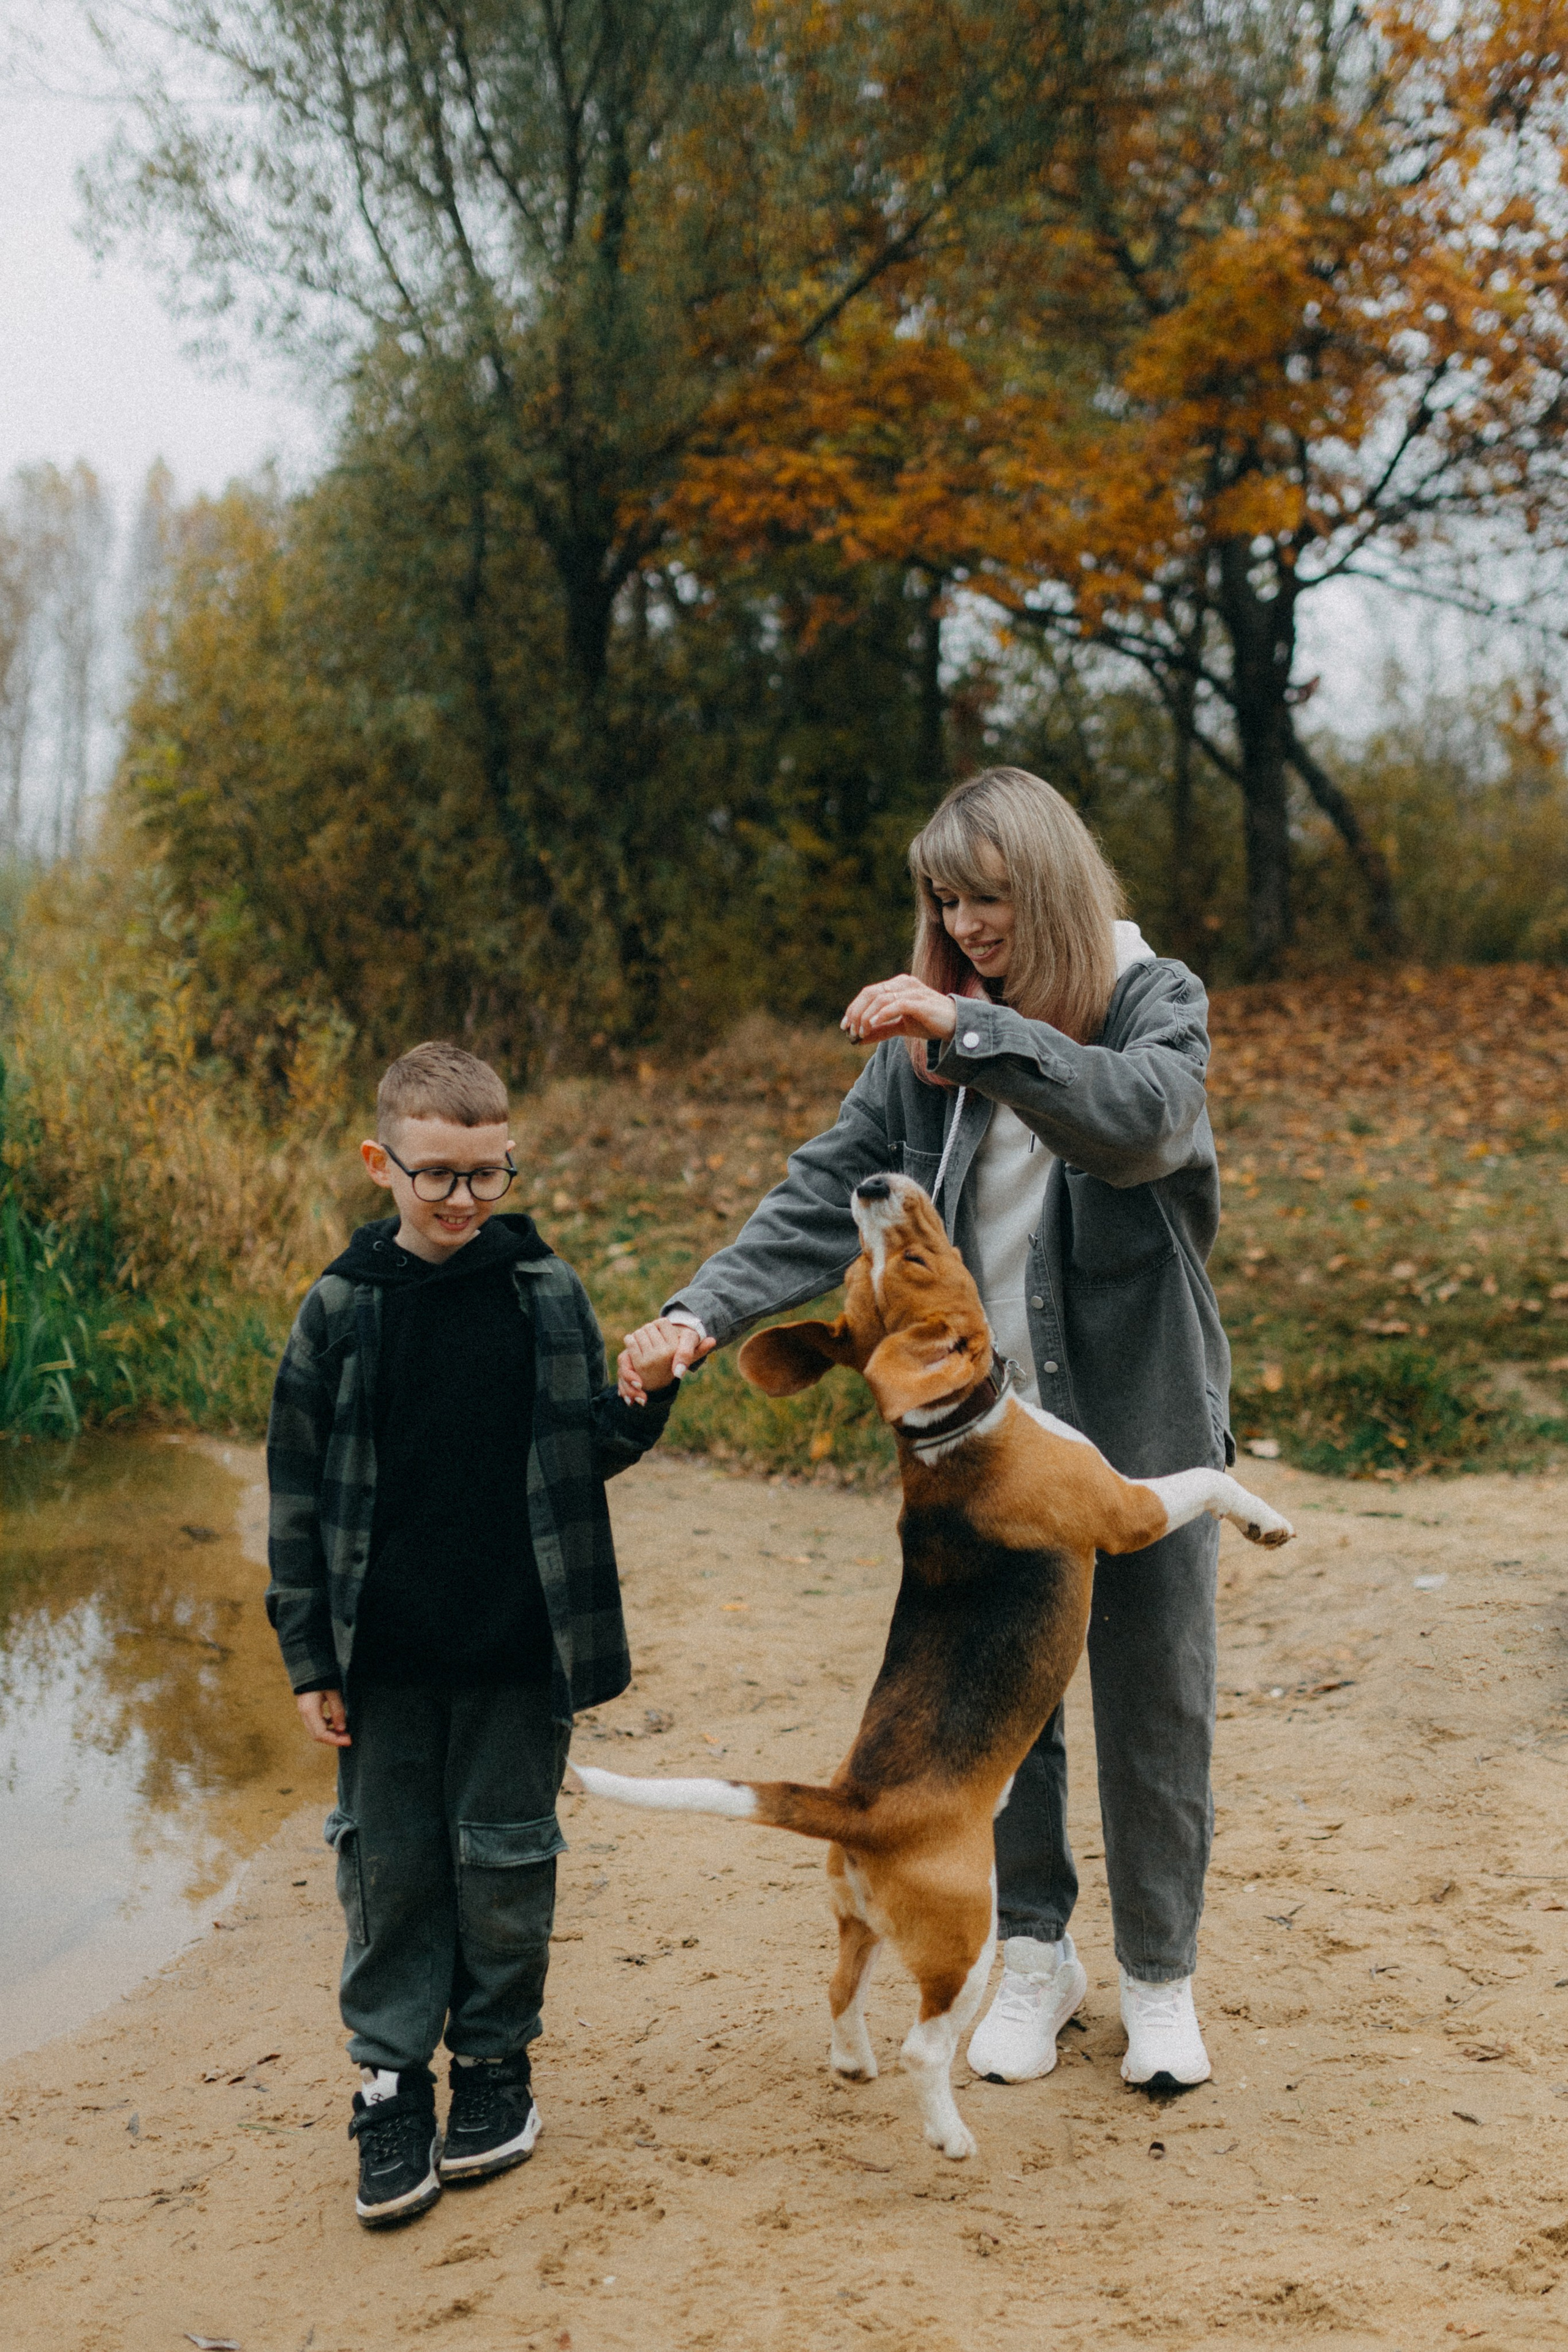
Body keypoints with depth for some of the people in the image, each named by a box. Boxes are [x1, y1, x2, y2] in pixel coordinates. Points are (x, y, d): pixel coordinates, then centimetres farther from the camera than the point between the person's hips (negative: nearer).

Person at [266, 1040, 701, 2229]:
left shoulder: (546, 1291, -1)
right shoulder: (344, 1306, -4)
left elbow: (588, 1452, 7)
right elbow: (300, 1492, 0)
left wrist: (644, 1399, -15)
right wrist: (310, 1658, -1)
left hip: (519, 1649, 0)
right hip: (385, 1656, 0)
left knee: (506, 1860, 10)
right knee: (390, 1865, 8)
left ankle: (496, 2063, 29)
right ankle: (392, 2081, 22)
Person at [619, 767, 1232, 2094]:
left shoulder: (1157, 1003, -6)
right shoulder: (923, 1041, 2)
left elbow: (1142, 1123, -28)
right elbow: (829, 1198, -3)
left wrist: (976, 1031, -37)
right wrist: (705, 1312, -17)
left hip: (1143, 1430, -2)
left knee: (1155, 1708, 10)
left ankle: (1161, 1978, 29)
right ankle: (1036, 1956, 32)